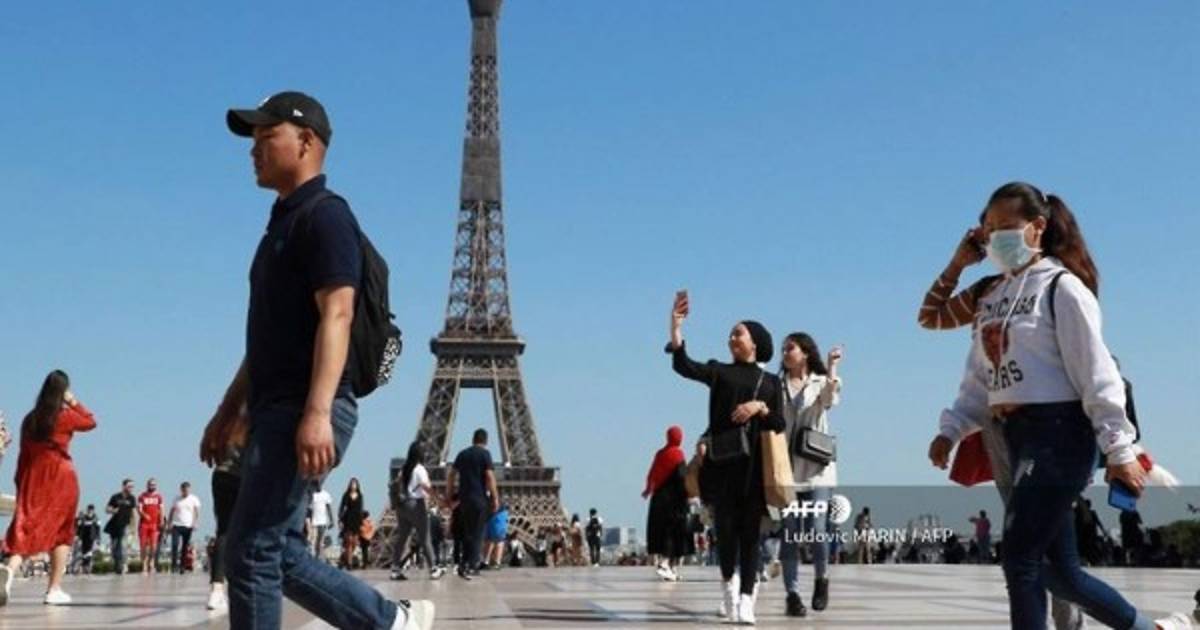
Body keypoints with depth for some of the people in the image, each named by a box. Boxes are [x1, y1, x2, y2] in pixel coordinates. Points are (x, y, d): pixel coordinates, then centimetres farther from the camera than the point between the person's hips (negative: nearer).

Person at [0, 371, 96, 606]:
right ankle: (54, 589, 5)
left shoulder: (30, 419, 7)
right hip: (60, 477, -3)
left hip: (33, 477, 4)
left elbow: (23, 454, 8)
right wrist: (74, 402, 12)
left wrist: (20, 482, 14)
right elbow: (91, 421, 14)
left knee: (27, 528, 0)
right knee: (61, 532, 7)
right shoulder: (66, 415, -6)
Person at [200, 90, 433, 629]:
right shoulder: (283, 224, 23)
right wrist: (227, 413, 23)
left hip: (305, 415, -10)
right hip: (275, 412, 10)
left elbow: (336, 316, -19)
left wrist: (316, 413, -29)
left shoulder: (324, 215, -7)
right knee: (277, 553, 10)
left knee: (251, 551, -10)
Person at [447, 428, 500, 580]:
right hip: (479, 498, -5)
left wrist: (451, 496, 20)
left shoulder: (462, 454, 12)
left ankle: (464, 565, 15)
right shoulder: (484, 454, -4)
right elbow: (490, 477, -12)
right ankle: (470, 565, -6)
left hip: (463, 498, 5)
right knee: (477, 533, 0)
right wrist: (495, 498, -8)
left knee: (467, 532, 15)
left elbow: (451, 476, 14)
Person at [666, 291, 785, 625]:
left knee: (749, 530, -2)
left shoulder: (770, 382, 15)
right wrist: (676, 326, -17)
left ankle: (746, 599, -1)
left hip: (755, 462, 0)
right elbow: (684, 366, -7)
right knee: (725, 526, -1)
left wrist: (760, 407, -11)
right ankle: (729, 582, 23)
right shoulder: (719, 371, 11)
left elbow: (779, 423, 8)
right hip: (723, 458, 0)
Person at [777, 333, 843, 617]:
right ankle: (792, 594, 6)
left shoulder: (821, 383, 8)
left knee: (816, 531, -9)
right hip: (785, 469, 1)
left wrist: (831, 368, -20)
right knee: (790, 534, -1)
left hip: (817, 468, -1)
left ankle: (821, 578, 17)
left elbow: (831, 399, -13)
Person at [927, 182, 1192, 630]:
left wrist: (1118, 449, -15)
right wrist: (950, 430, 3)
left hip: (1060, 433, -8)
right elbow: (979, 380, 15)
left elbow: (1096, 372, -11)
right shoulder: (994, 299, 16)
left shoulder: (1061, 287, -6)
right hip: (1018, 436, 8)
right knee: (1058, 570, 11)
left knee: (1021, 560, -9)